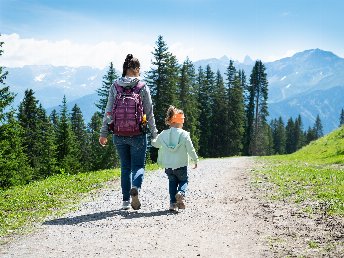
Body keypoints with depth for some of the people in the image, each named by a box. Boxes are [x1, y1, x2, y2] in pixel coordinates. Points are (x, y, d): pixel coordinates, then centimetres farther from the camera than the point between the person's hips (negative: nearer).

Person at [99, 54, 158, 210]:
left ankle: (126, 200, 15)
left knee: (125, 167, 15)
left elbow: (108, 111, 1)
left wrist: (104, 133, 6)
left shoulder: (115, 86, 1)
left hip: (119, 134, 3)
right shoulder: (142, 87, -5)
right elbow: (149, 113, -2)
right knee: (138, 165, 7)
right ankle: (135, 188, -23)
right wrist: (154, 133, 6)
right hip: (137, 134, -3)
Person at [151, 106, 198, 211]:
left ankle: (173, 202, 5)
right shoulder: (184, 134, -10)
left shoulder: (163, 134, 0)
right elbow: (190, 149, -8)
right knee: (184, 180, 17)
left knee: (172, 181, 18)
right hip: (181, 165, -3)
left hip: (168, 166, 3)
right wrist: (195, 159, 6)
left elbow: (155, 143, 16)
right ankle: (181, 193, -15)